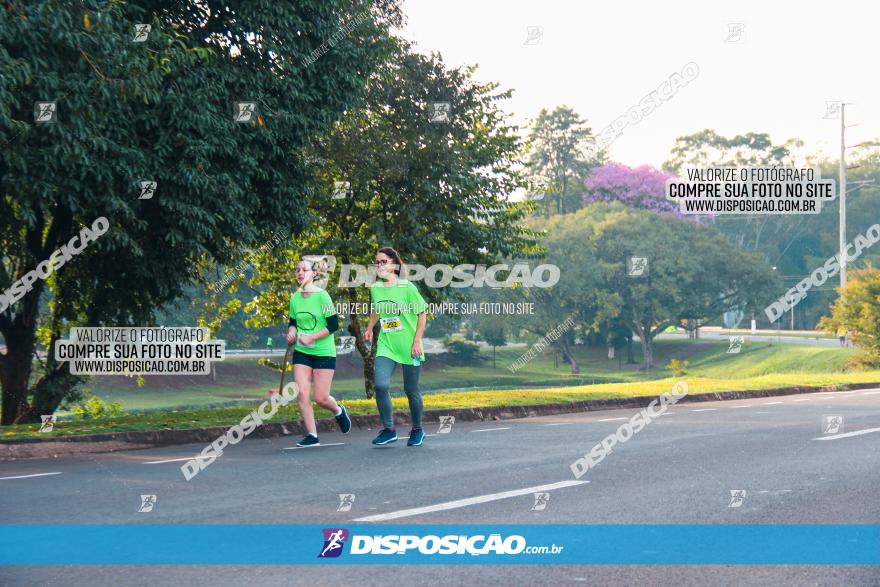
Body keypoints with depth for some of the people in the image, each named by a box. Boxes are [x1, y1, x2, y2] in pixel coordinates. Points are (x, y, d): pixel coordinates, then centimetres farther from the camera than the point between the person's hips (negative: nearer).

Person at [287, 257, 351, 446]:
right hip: (301, 352, 5)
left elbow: (334, 325, -13)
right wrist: (291, 332, -5)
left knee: (321, 398, -3)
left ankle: (339, 411, 31)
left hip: (324, 352, -4)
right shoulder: (295, 297, 4)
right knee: (301, 393, -8)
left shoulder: (322, 296, -12)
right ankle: (312, 435, 1)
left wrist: (312, 337, -20)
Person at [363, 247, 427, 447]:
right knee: (381, 386, -14)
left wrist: (417, 342, -10)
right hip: (385, 346, 3)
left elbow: (422, 314, -5)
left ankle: (417, 430, 25)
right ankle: (389, 430, -2)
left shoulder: (407, 287, -10)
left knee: (411, 390, 6)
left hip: (409, 347, -3)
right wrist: (369, 328, 15)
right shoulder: (375, 288, 3)